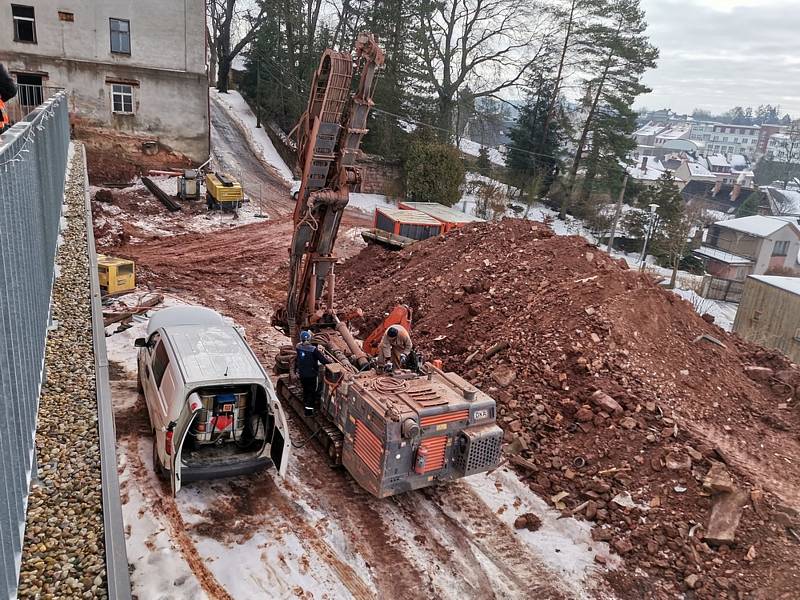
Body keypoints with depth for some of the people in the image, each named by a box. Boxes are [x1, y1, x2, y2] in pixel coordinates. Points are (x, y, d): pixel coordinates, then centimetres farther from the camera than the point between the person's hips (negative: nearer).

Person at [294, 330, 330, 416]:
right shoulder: (313, 350, -26)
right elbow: (323, 359, -22)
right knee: (312, 391, 11)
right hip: (312, 375, -6)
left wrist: (296, 371, 16)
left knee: (305, 390, 24)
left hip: (302, 374, 6)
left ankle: (305, 407, 40)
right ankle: (308, 410, 15)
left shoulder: (298, 348, -9)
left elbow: (296, 360, 4)